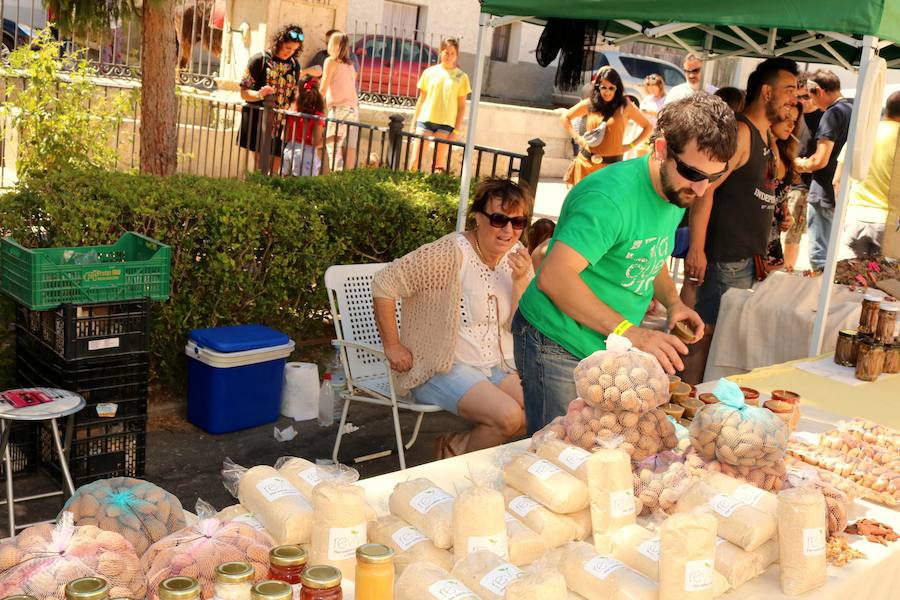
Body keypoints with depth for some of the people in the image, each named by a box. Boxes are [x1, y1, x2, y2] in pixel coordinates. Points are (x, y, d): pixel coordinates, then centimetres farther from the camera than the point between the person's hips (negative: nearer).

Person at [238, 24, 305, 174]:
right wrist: (259, 94, -24)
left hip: (282, 125, 4)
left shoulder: (294, 65, 11)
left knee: (275, 168, 3)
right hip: (259, 122, -4)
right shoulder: (260, 60, -3)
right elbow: (244, 93, -4)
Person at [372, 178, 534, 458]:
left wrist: (521, 280, -14)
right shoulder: (452, 253, -17)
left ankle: (455, 445, 6)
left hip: (497, 366, 7)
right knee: (509, 417, -25)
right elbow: (384, 284, -17)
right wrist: (392, 346, -14)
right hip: (444, 369, -7)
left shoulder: (517, 256, 3)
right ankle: (453, 452, 3)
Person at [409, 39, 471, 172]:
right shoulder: (429, 72, 7)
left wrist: (457, 130, -3)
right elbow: (421, 99, 12)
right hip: (425, 120, 1)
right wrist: (413, 124, 10)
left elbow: (462, 106, 4)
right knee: (414, 161, -4)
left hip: (446, 124, -1)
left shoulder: (461, 77, 3)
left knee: (439, 162, 1)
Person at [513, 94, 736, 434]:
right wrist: (628, 331, -35)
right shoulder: (612, 196, -26)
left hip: (609, 348, 9)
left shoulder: (677, 193, 4)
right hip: (558, 347, -8)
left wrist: (673, 302, 3)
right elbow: (553, 276, -33)